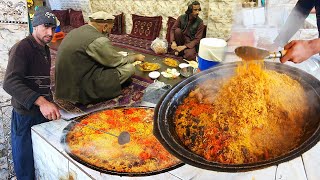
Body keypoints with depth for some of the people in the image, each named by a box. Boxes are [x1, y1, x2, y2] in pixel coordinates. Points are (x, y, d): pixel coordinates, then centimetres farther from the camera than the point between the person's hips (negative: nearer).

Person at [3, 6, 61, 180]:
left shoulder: (45, 50, 14)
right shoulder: (22, 48, -14)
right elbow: (10, 83, -27)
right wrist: (41, 101, -38)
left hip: (44, 114, 8)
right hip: (25, 118, -8)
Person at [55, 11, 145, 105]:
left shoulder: (75, 31, 7)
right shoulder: (98, 40, -18)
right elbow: (118, 61, -5)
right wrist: (136, 57, 13)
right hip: (82, 91, -9)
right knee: (129, 68, -7)